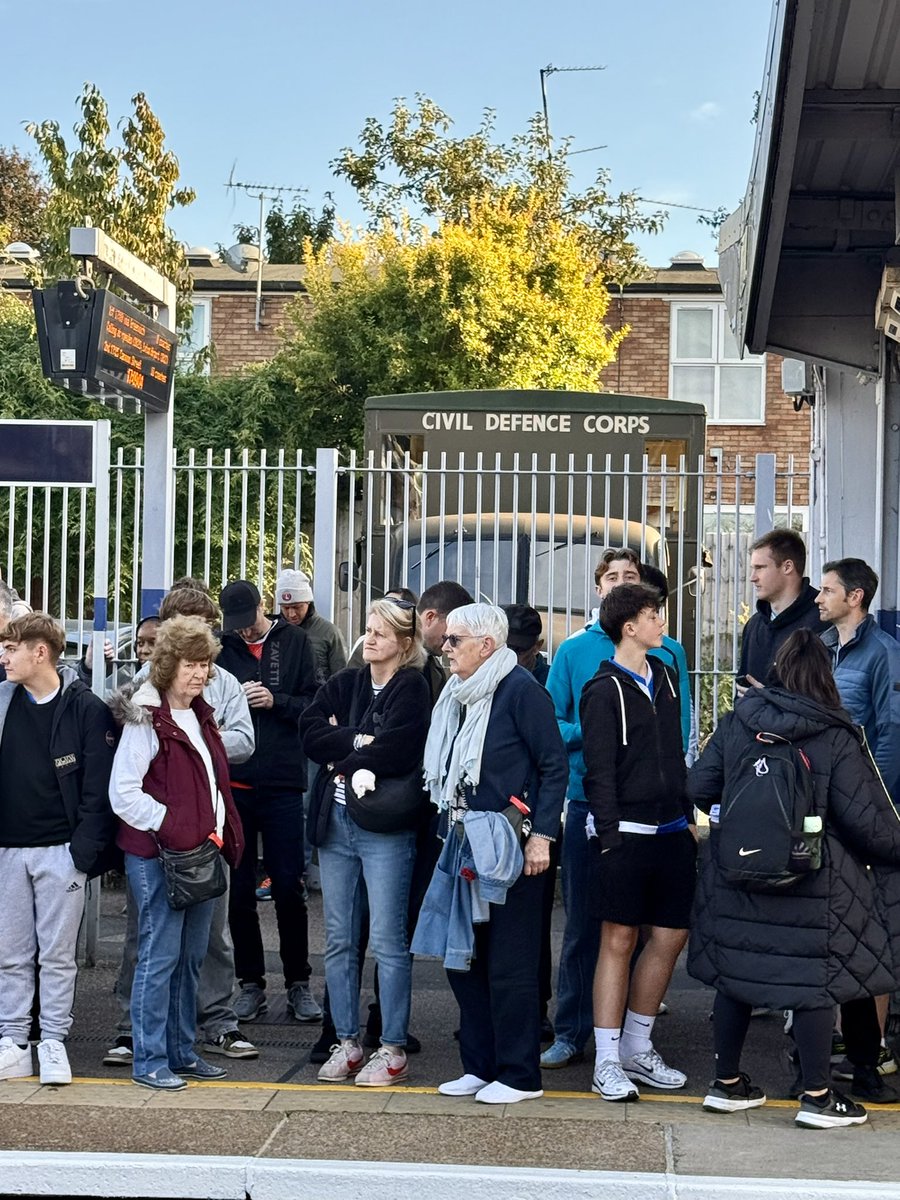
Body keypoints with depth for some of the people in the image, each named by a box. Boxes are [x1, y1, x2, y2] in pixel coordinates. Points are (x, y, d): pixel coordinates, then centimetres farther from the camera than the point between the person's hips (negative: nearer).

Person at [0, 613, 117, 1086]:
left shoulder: (86, 709, -6)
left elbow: (98, 787, -7)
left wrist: (85, 850, -12)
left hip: (60, 851, -4)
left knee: (57, 953, 3)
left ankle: (53, 1042, 12)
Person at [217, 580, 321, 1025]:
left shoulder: (295, 642, 4)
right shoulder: (221, 647, 5)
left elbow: (315, 705, 2)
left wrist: (275, 701, -14)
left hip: (283, 783, -1)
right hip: (233, 783, 1)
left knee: (289, 888, 4)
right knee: (238, 889, 7)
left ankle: (299, 983, 14)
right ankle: (251, 984, 18)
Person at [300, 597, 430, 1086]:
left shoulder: (412, 688, -3)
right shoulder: (344, 684, 14)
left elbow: (399, 748, -17)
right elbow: (310, 731, 0)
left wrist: (345, 761, -5)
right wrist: (358, 741, -13)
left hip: (385, 826, -6)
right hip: (336, 822, 6)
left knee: (388, 941, -3)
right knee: (339, 940, 9)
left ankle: (393, 1050, 4)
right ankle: (347, 1042, 18)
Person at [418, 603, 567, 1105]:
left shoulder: (520, 688, -10)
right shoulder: (458, 695, 13)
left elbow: (555, 765, -11)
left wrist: (541, 836, -17)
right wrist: (450, 831, 14)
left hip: (509, 846, -8)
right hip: (464, 842, 8)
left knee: (509, 963, -2)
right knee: (463, 957, 11)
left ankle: (520, 1074, 8)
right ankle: (481, 1066, 22)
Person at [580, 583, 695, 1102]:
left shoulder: (664, 676, 13)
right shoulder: (604, 691, -8)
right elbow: (599, 771, -10)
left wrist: (688, 817, 16)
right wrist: (610, 837, -15)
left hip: (670, 831, 7)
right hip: (625, 832, -7)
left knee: (671, 936, 9)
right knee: (619, 941, -2)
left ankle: (637, 1047, 23)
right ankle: (607, 1062, 5)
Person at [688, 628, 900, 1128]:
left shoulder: (735, 723, 1)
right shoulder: (837, 738, -9)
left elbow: (699, 789, 2)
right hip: (814, 885, -4)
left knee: (734, 974, 13)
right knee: (816, 981, 5)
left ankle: (727, 1083, 24)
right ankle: (818, 1096, 10)